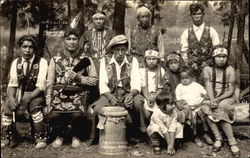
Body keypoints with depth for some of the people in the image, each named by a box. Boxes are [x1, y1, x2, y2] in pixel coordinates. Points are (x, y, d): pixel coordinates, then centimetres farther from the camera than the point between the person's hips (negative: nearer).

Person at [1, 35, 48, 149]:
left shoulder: (42, 62, -6)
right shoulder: (16, 62, 7)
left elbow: (41, 86, -13)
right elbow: (12, 84, 2)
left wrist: (27, 99, -26)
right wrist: (11, 97, -20)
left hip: (35, 95, -3)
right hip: (19, 94, 3)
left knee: (34, 105, -33)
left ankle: (40, 138, -17)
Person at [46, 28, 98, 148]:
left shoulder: (85, 60, 7)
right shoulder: (56, 59, 10)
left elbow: (94, 80, 4)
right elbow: (50, 82, 7)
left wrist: (78, 78, -12)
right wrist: (48, 103, -2)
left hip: (78, 96, -1)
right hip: (59, 96, 1)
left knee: (77, 115, -28)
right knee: (53, 115, -24)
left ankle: (75, 136, 6)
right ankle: (59, 136, 10)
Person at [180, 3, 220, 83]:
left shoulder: (211, 31, 4)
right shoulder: (186, 33, 7)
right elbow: (183, 51, 8)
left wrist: (207, 64, -6)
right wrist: (190, 64, -5)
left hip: (208, 67, 0)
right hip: (192, 69, 1)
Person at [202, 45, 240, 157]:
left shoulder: (230, 70, -3)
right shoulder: (207, 69, 2)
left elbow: (231, 90, -7)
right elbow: (209, 87, -10)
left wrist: (219, 99, -22)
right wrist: (212, 100, -28)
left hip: (226, 97, -2)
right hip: (212, 97, 2)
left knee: (219, 108, -33)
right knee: (206, 108, -30)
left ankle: (232, 141, -26)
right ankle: (218, 138, -23)